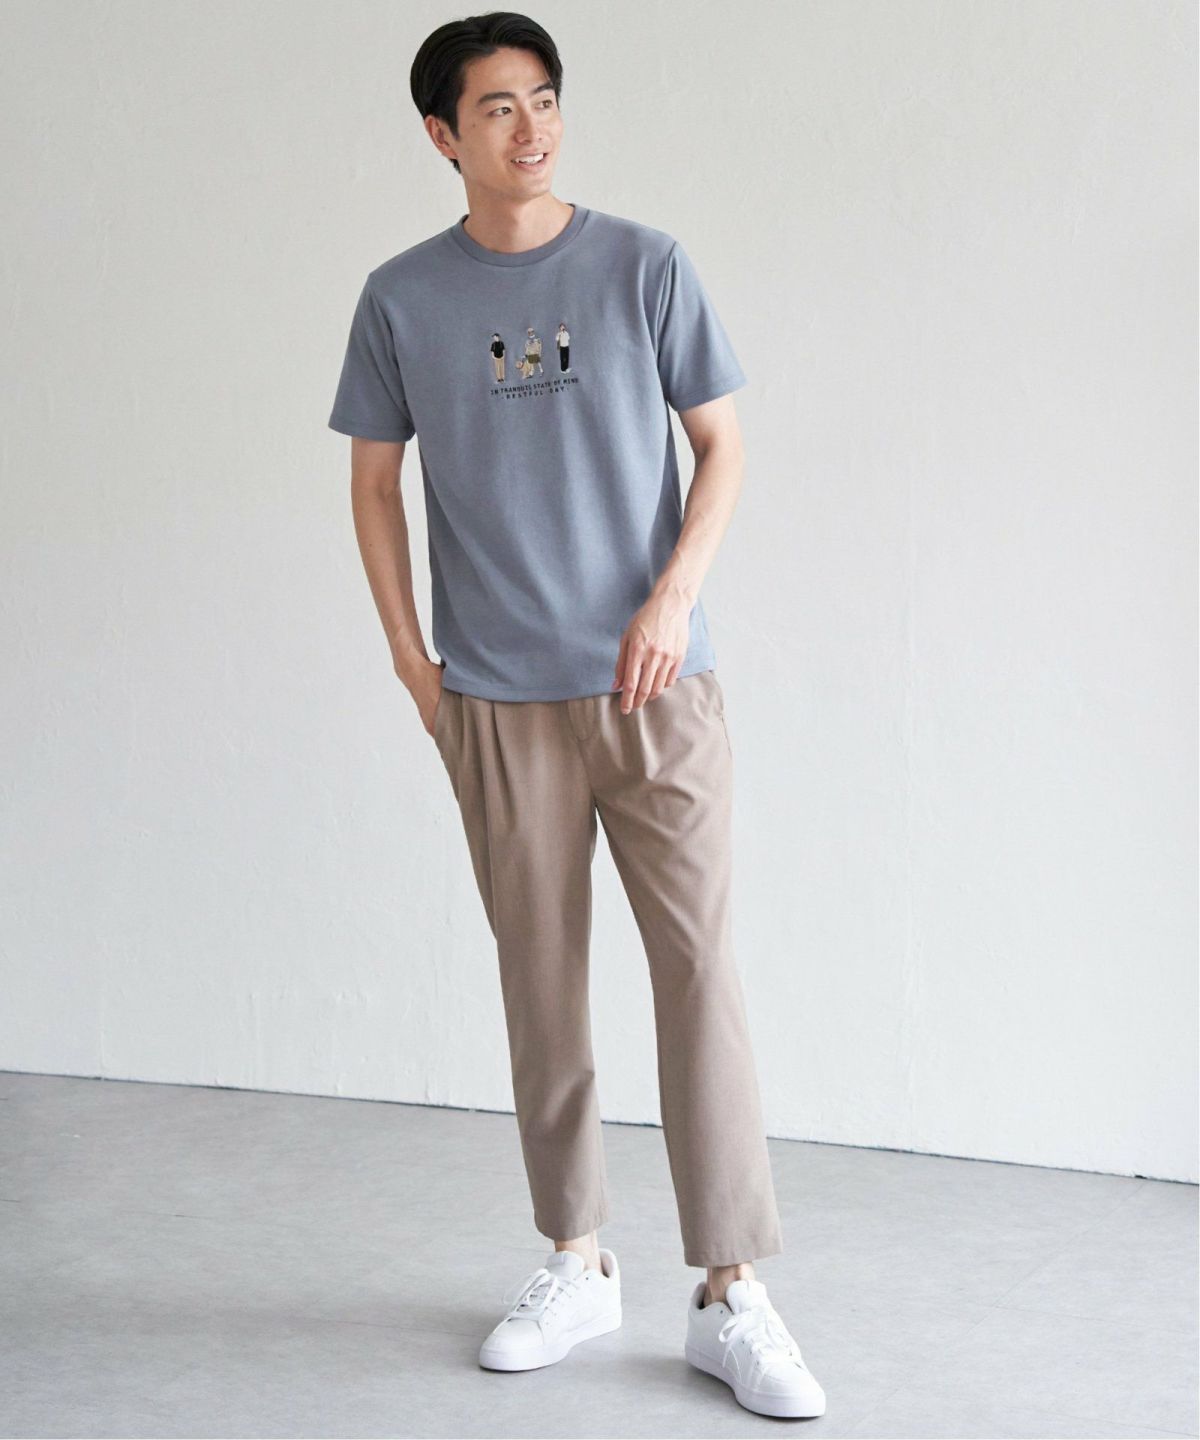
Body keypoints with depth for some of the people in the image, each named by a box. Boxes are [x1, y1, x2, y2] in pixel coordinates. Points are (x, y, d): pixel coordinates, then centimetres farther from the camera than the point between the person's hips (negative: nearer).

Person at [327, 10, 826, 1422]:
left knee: (699, 966, -5)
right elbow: (373, 482, 10)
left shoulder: (642, 266, 1)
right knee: (540, 980, 8)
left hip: (654, 684, -1)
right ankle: (576, 1262, 22)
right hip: (498, 699, 1)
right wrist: (412, 662, 3)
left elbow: (720, 445, 4)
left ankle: (730, 1293, 2)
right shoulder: (402, 297, 4)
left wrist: (672, 600, -9)